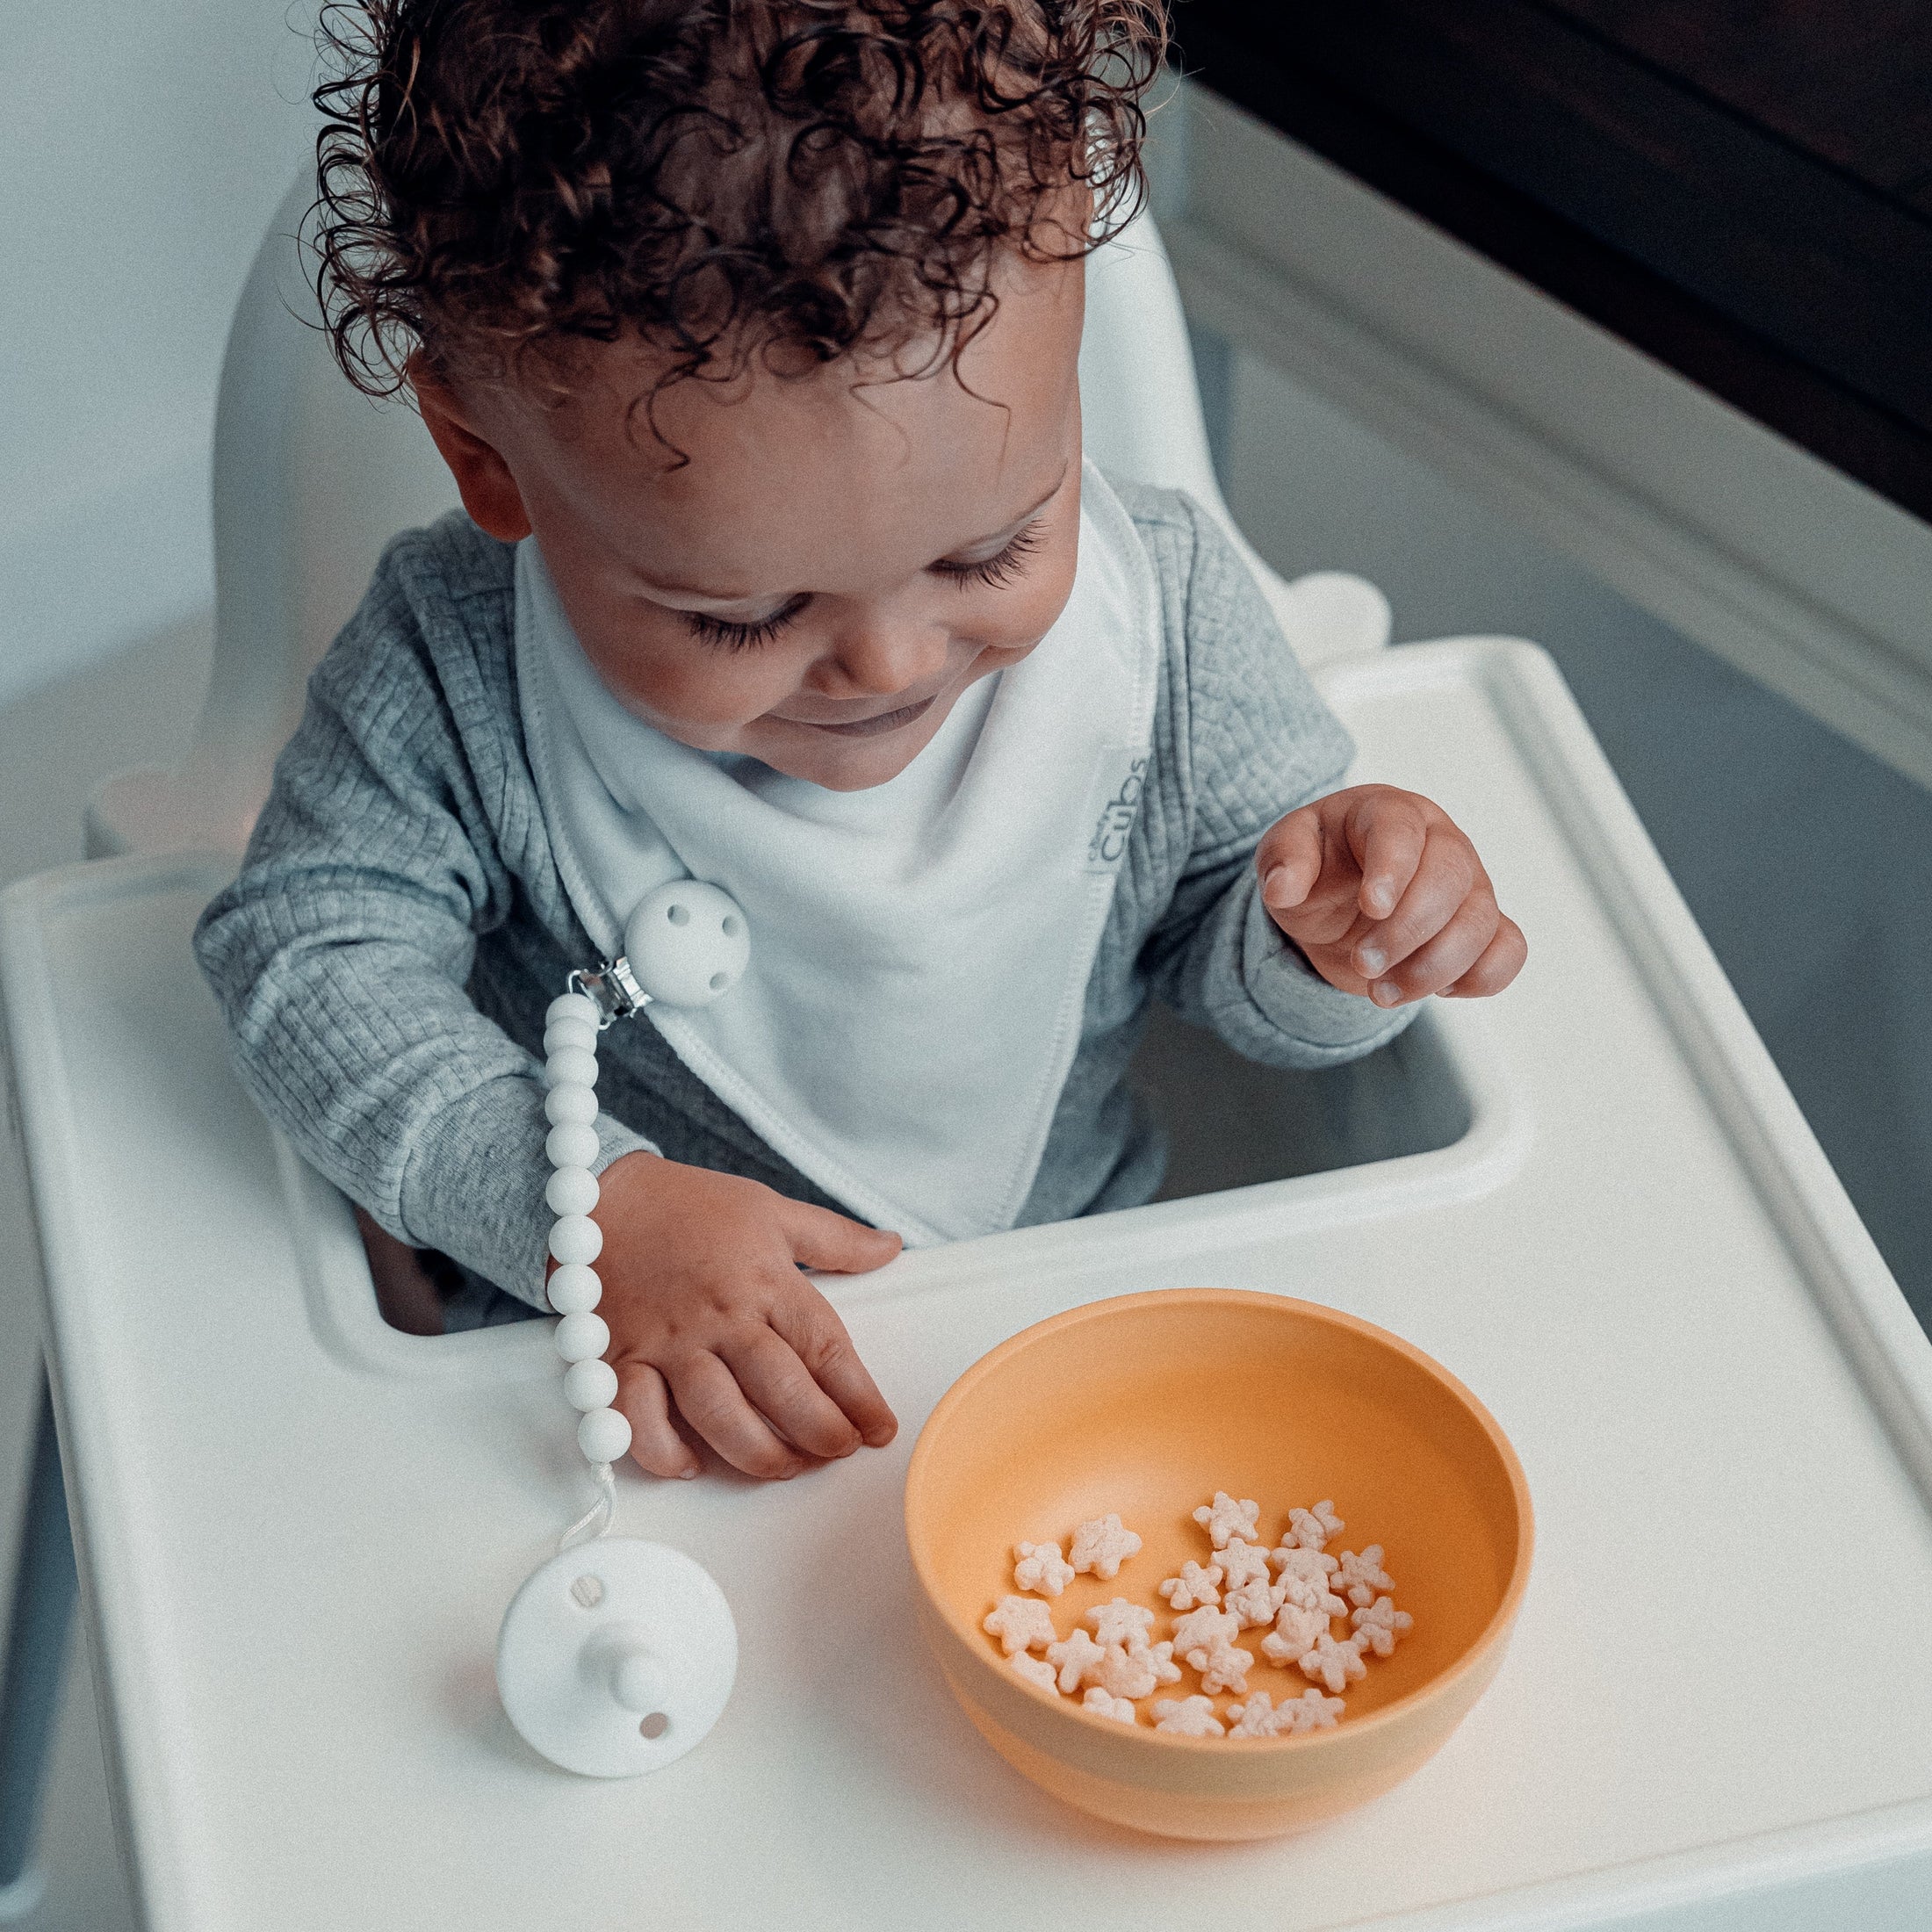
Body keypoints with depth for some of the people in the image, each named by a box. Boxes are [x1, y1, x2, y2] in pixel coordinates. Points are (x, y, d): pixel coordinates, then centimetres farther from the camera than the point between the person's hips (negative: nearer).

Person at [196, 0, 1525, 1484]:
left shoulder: (1160, 611, -14)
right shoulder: (462, 676, -21)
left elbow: (1225, 960, -1)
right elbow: (309, 965, -16)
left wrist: (1321, 943, -24)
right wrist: (598, 1207, -29)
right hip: (607, 1362, -1)